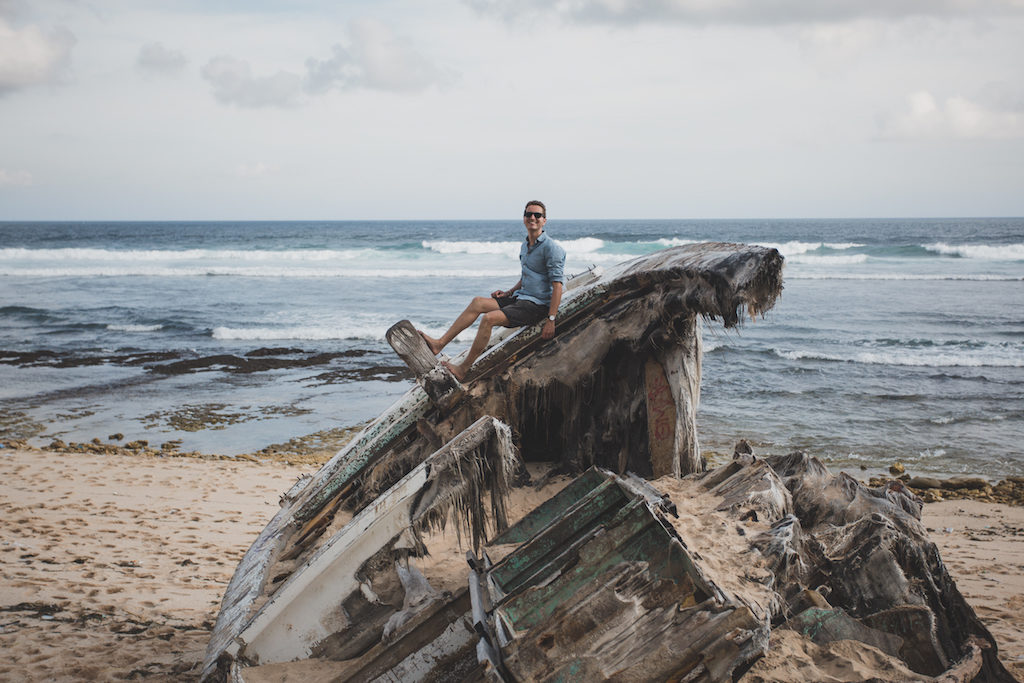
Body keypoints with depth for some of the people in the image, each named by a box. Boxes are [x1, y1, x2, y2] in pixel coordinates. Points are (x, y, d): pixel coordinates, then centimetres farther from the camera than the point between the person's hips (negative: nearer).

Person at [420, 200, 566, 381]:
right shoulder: (524, 247, 15)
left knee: (489, 318, -25)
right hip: (521, 298, 9)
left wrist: (551, 320, -23)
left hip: (538, 305, -9)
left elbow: (557, 285, -18)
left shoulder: (551, 248, -13)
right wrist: (508, 293, 12)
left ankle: (463, 369, -18)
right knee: (478, 302, -3)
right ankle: (439, 344, -6)